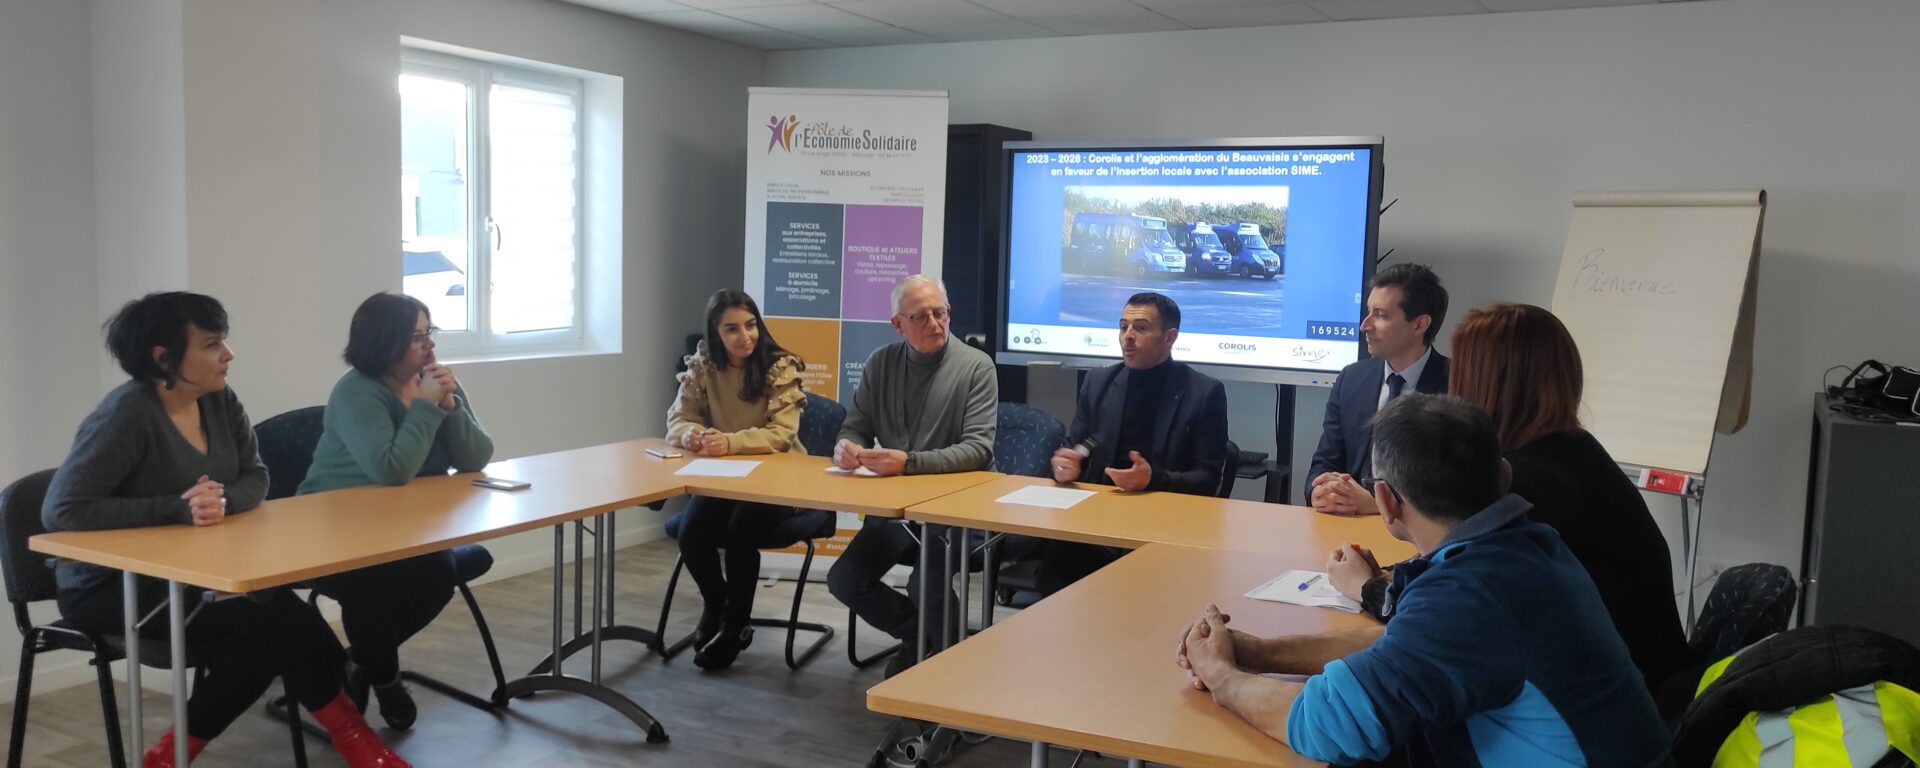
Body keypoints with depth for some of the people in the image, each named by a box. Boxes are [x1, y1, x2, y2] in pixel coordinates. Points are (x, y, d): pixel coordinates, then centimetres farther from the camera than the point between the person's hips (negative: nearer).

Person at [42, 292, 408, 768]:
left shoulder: (221, 401, 2)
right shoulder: (126, 415, -20)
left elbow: (255, 479, 2)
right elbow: (61, 511, -24)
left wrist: (223, 502, -22)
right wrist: (176, 509, -27)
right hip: (109, 586, -7)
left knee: (274, 626, -22)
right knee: (273, 620, -24)